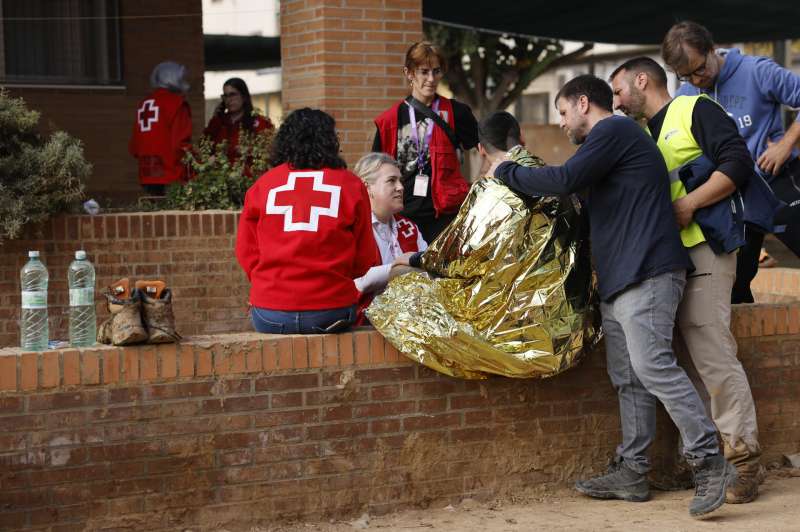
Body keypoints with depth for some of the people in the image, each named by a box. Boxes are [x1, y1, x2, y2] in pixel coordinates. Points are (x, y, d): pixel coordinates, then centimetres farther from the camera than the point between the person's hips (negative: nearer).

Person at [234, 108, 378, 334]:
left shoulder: (261, 186, 5)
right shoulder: (351, 186, 3)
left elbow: (245, 252, 8)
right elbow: (365, 259, 5)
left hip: (269, 316, 1)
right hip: (332, 313, -1)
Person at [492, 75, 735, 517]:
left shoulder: (613, 130, -5)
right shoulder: (612, 138, 27)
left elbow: (564, 181, -15)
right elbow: (579, 192, 32)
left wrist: (507, 173, -3)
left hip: (646, 273, -11)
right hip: (619, 280, 11)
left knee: (653, 366, -18)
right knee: (628, 377, 8)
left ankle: (710, 463, -19)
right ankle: (631, 472, 10)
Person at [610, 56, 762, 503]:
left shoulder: (695, 110, 2)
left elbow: (738, 163, -10)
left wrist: (688, 204, -16)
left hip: (702, 248, -8)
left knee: (713, 354, -13)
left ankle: (743, 462, -10)